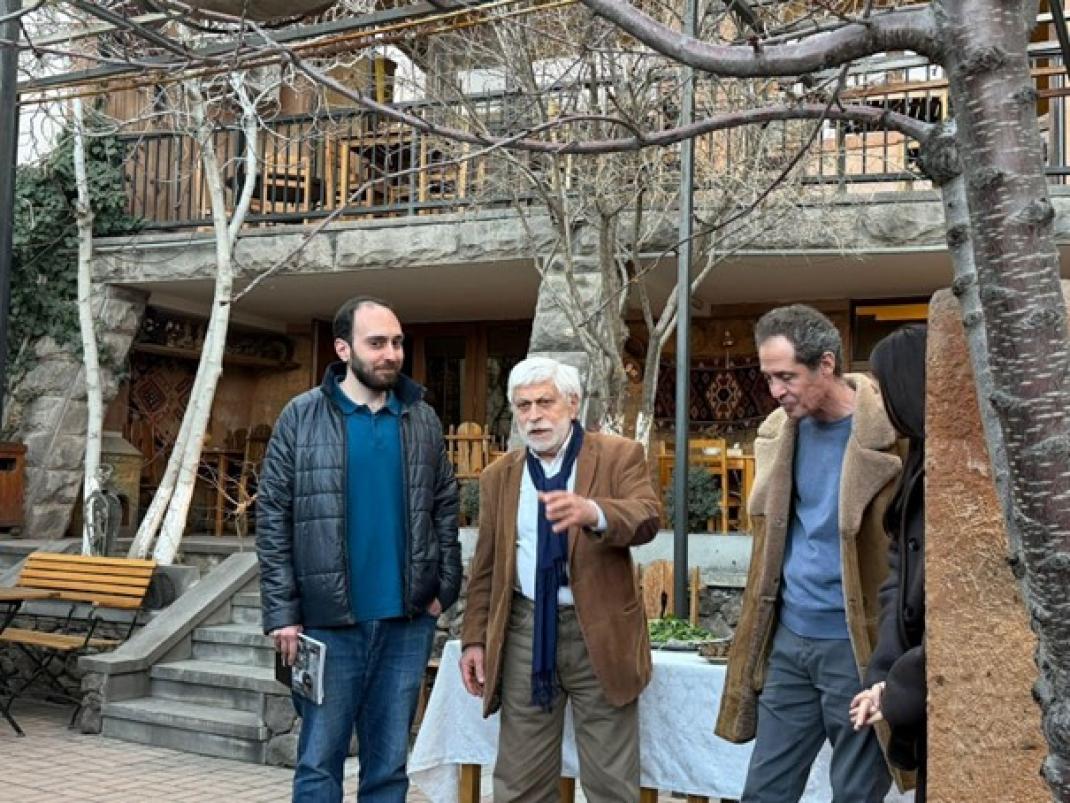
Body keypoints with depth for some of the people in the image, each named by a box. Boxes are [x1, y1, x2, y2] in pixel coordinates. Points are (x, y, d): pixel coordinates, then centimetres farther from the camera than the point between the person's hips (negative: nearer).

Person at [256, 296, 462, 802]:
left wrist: (445, 589, 2)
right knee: (319, 762, 5)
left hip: (408, 621, 3)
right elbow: (273, 520, -4)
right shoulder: (301, 417, -3)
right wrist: (282, 615, -8)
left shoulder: (423, 420, 7)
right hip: (329, 622, -2)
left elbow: (444, 509, 12)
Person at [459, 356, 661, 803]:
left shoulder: (620, 456, -1)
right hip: (524, 632, 3)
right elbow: (486, 567, 12)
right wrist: (475, 638, 6)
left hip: (599, 631, -3)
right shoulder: (499, 476, 10)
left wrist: (593, 512, -39)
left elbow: (647, 517, -19)